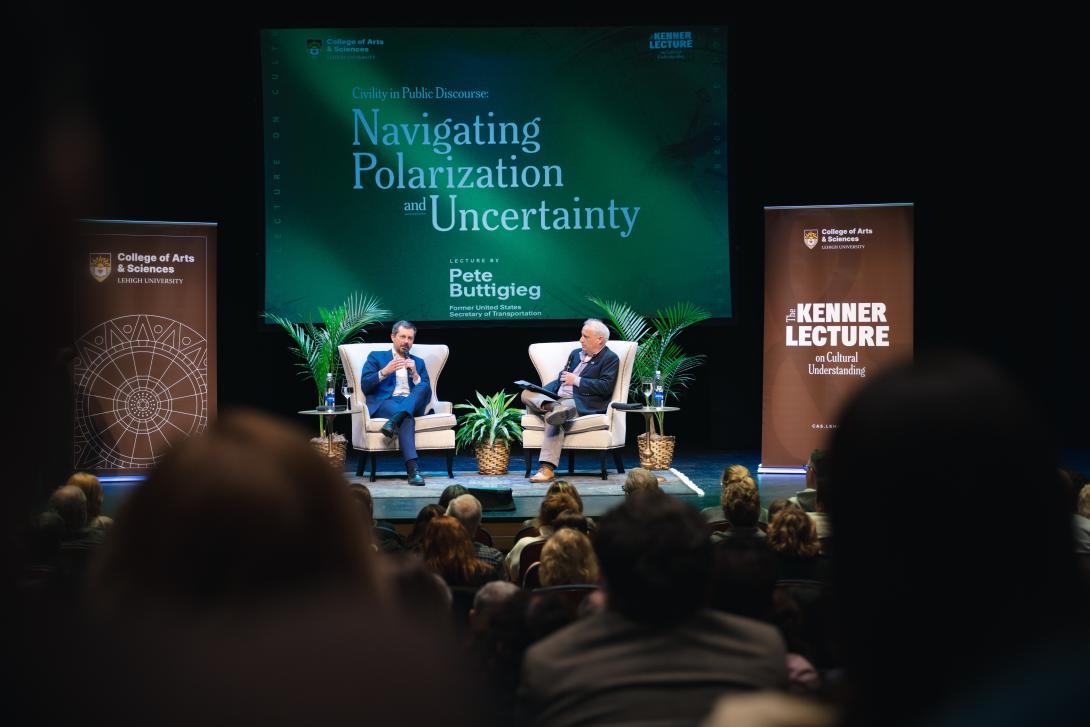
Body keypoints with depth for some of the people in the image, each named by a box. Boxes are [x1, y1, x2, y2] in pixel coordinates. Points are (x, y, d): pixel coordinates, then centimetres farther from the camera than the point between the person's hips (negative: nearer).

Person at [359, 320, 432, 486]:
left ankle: (394, 421, -50)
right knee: (406, 419, -39)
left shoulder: (418, 362, 27)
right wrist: (385, 372, -9)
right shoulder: (376, 357, 19)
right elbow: (364, 386, 5)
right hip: (384, 403, -3)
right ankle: (412, 469, -51)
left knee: (424, 387, -32)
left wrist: (415, 374, -2)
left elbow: (426, 392, 14)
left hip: (412, 404, 3)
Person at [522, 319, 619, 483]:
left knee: (552, 416, -35)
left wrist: (576, 380, -9)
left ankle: (547, 469, -41)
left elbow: (606, 387, -11)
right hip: (558, 398, 8)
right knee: (527, 394, -13)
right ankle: (552, 407, -41)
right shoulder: (576, 354, 25)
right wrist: (543, 391, 8)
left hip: (582, 403, -8)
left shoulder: (610, 359, 2)